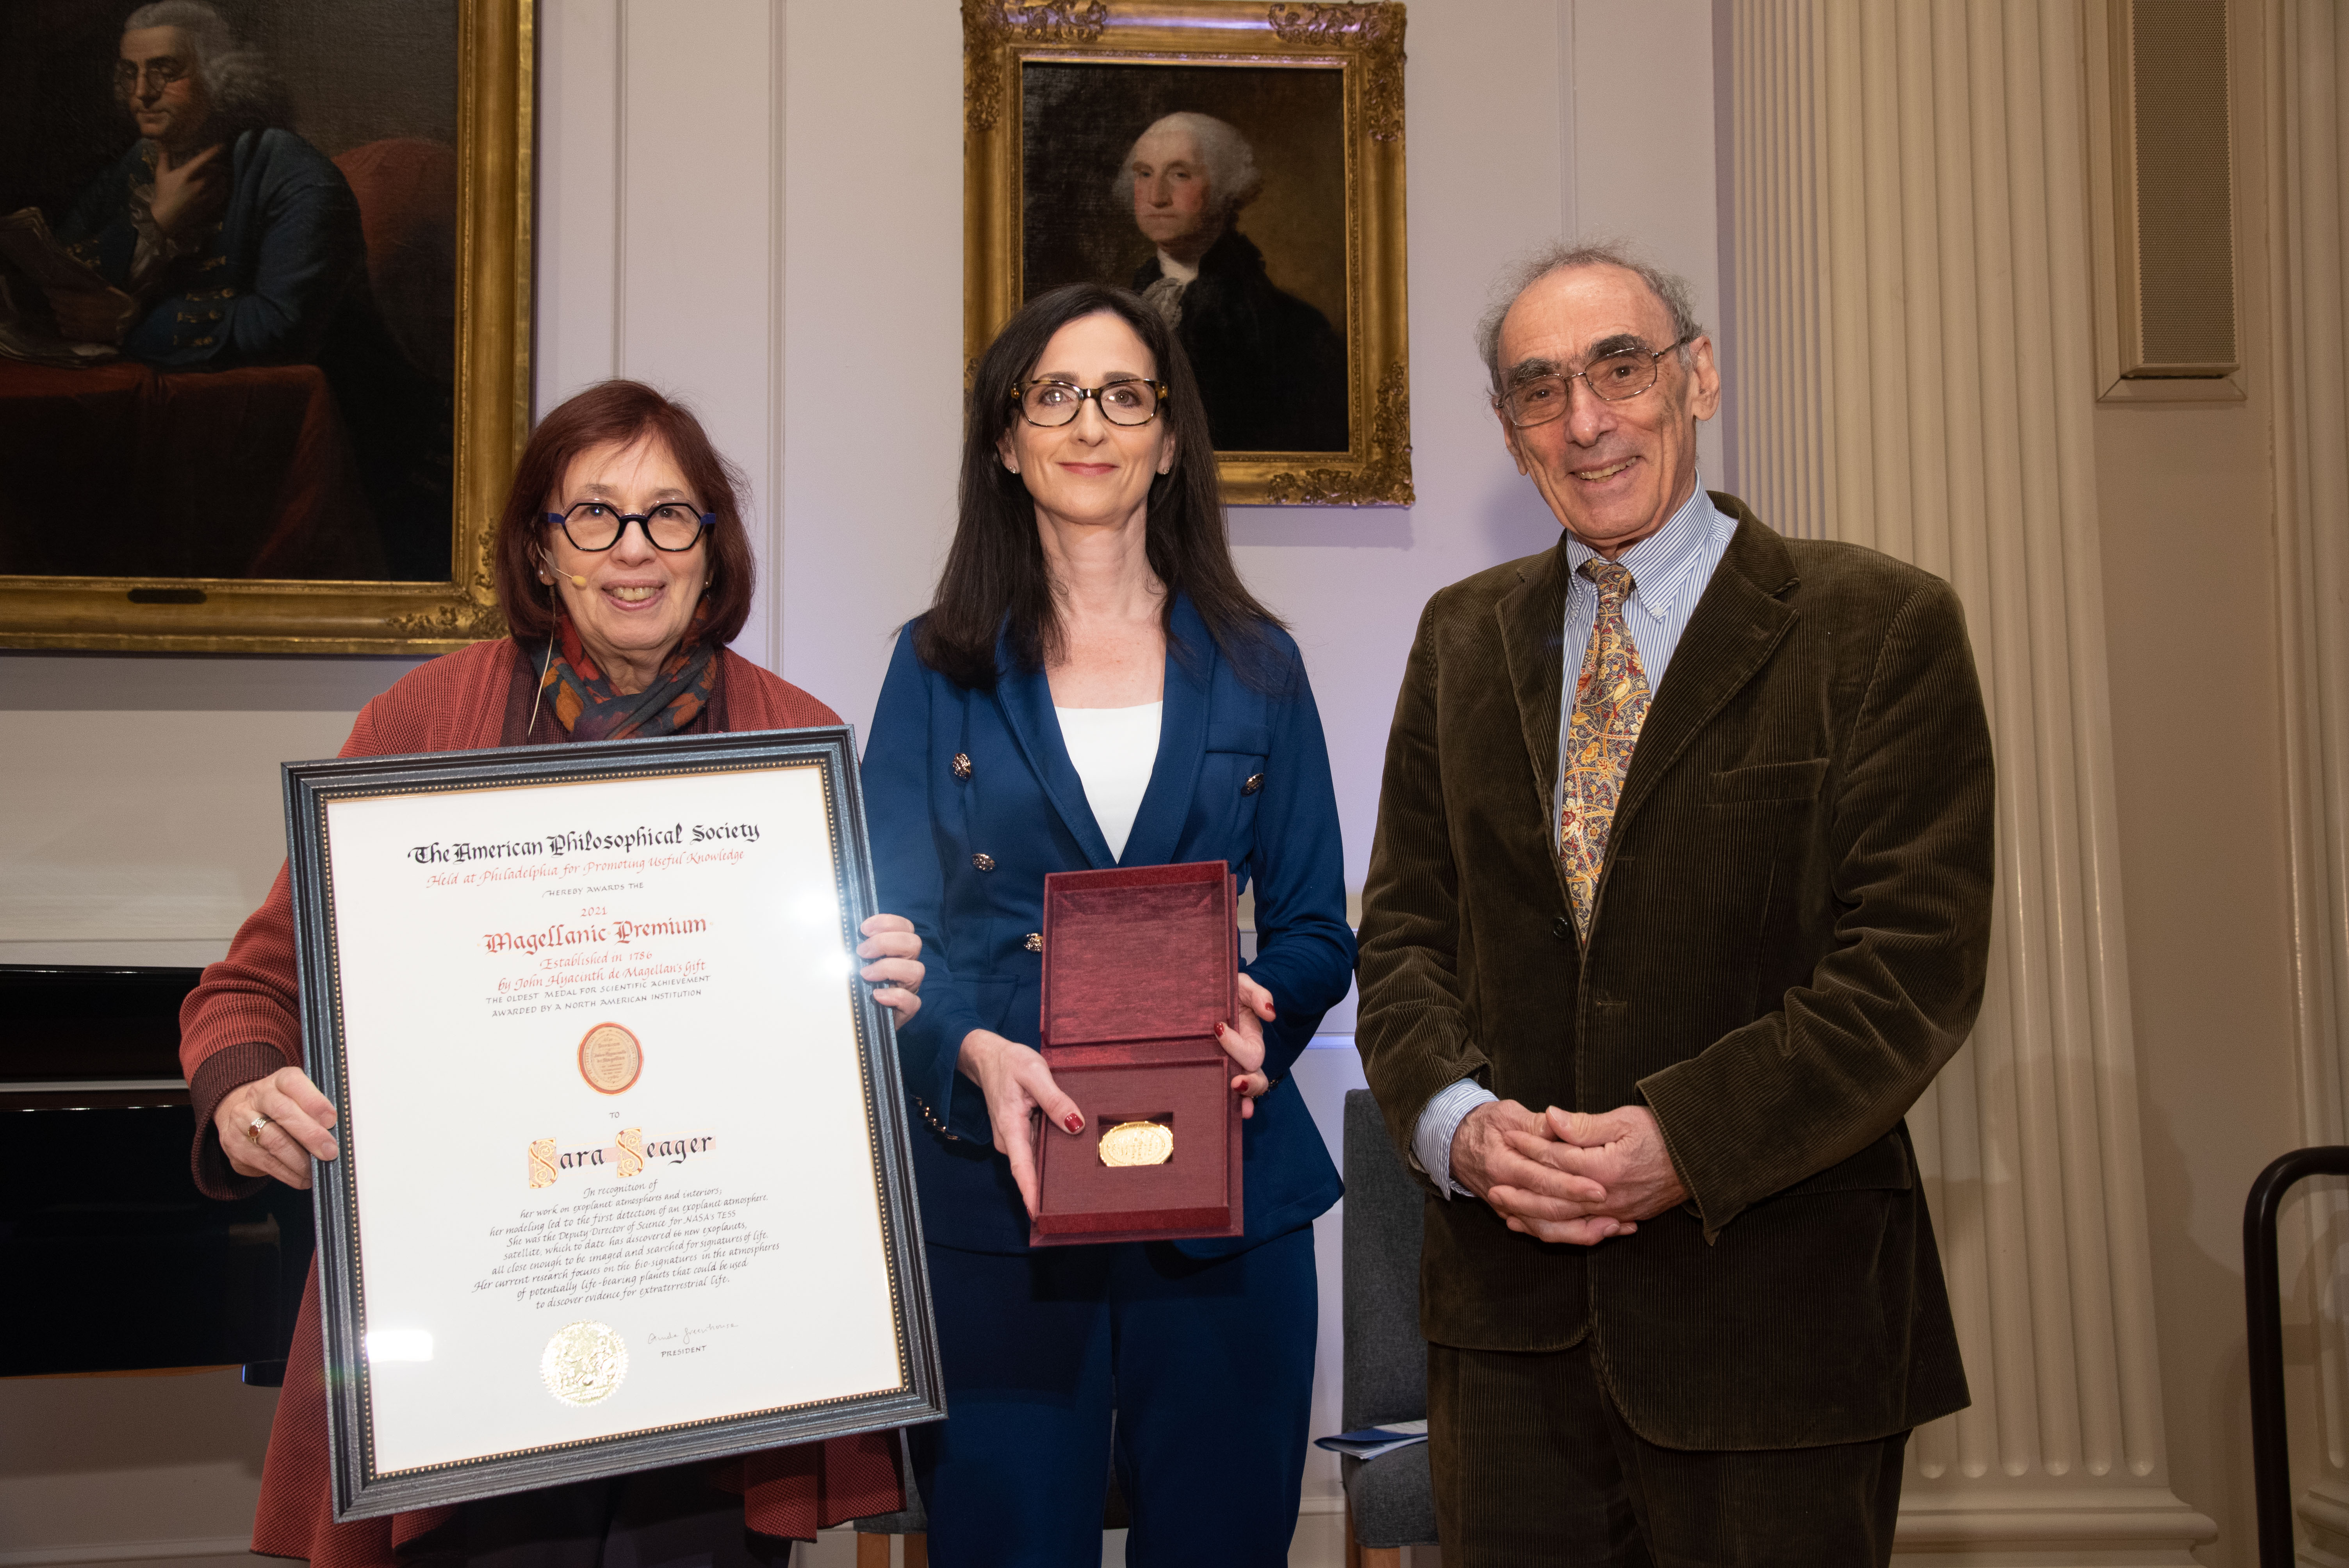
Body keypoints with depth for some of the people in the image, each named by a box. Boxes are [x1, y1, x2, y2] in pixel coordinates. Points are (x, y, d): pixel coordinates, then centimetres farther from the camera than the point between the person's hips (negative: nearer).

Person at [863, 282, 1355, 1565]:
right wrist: (977, 1055, -19)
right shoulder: (940, 667, 6)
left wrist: (1259, 1008, -13)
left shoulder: (1252, 666, 9)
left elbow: (1316, 928, 9)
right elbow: (891, 938, 1)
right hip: (992, 1193, -1)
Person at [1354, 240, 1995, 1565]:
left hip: (1773, 1318, -3)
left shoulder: (1880, 627, -4)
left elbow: (1916, 960, -11)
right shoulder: (1464, 639, 10)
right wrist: (1457, 1120, -11)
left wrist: (1682, 1142, -20)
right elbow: (1404, 924, 8)